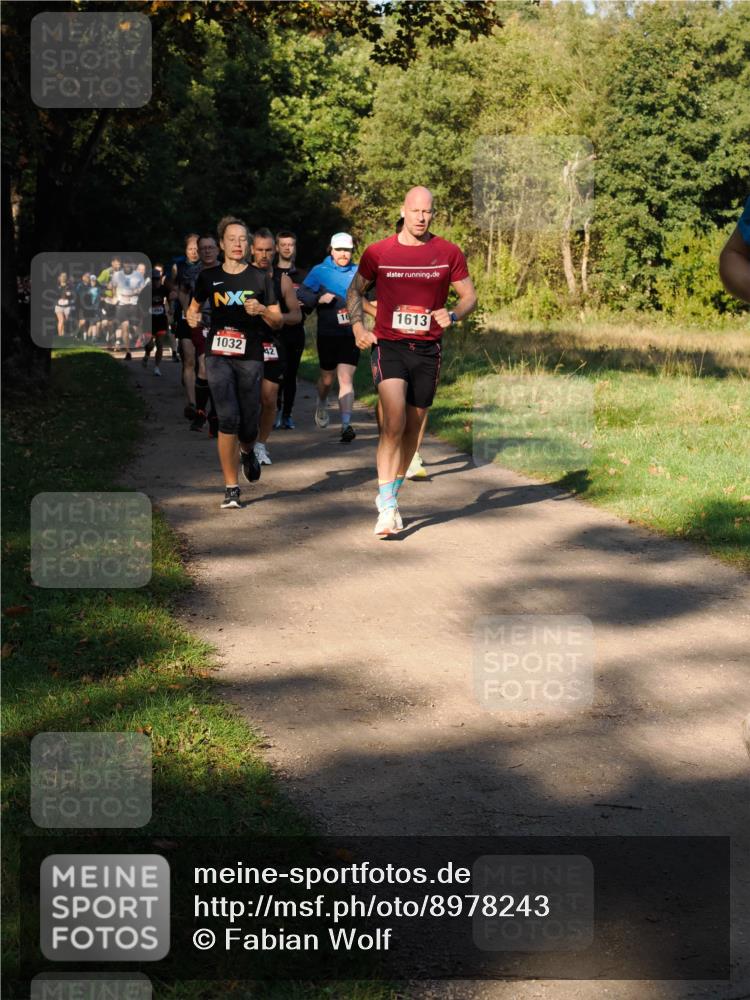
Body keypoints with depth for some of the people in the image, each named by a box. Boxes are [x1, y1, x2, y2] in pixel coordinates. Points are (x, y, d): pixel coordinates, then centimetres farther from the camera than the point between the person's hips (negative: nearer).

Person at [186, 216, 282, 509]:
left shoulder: (260, 278, 5)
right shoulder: (209, 277, 7)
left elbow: (278, 322, 7)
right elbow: (193, 308, 21)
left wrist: (262, 311, -14)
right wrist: (192, 318, -2)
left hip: (250, 357, 0)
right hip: (218, 355, 0)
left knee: (248, 425, 3)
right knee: (228, 419, -14)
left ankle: (247, 452, 43)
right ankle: (231, 488, -7)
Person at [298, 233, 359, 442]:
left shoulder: (358, 272, 4)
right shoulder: (320, 271, -1)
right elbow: (301, 294, -9)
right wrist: (319, 298, -26)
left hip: (351, 333, 0)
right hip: (327, 333, 0)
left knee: (346, 378, -11)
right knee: (327, 378, 15)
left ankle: (346, 424, -15)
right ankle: (322, 404, 47)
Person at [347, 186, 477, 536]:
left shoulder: (449, 253, 1)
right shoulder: (378, 252, 0)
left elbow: (469, 295, 9)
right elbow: (355, 289, 13)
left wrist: (453, 316, -12)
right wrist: (358, 326, -3)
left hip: (427, 350, 2)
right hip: (388, 346, -2)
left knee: (412, 429, 10)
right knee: (394, 422, -20)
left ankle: (390, 496, 29)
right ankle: (387, 507, -17)